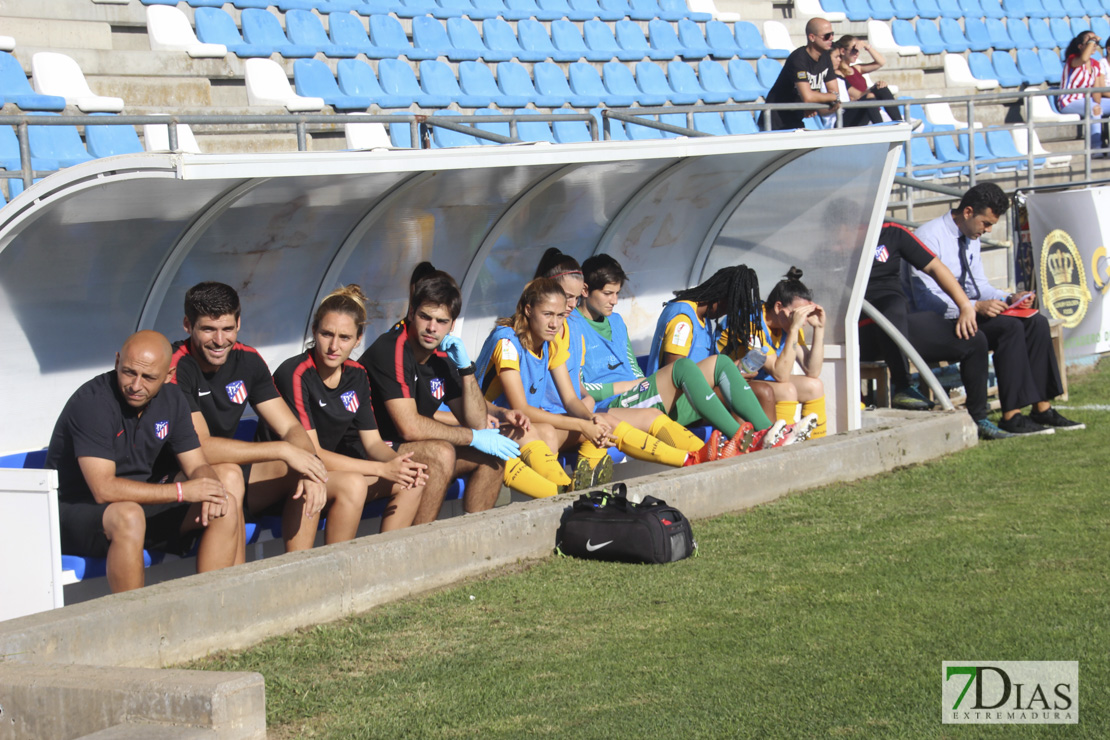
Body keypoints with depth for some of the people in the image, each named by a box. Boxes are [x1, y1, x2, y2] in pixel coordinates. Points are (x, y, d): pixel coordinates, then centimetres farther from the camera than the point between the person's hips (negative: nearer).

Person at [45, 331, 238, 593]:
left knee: (227, 508, -9)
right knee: (128, 516, -39)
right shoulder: (92, 402, -22)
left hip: (140, 503, 7)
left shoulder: (171, 399, 2)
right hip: (75, 510, -7)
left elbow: (197, 466, 6)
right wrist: (182, 491, -28)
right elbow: (104, 489, -28)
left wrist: (210, 489, -19)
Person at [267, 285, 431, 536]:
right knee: (352, 484, -33)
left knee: (411, 482, -6)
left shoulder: (356, 376, 4)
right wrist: (383, 469, -25)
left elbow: (372, 442, 7)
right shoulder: (294, 374, -20)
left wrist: (399, 462, -18)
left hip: (332, 467, 8)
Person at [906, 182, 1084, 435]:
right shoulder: (929, 236, -16)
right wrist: (976, 306, -30)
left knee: (1036, 323, -8)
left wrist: (1009, 299, -2)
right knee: (1010, 327, -27)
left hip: (964, 311, 9)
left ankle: (1042, 408, -8)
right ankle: (1012, 416, -27)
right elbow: (925, 299, -22)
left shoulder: (971, 238, 12)